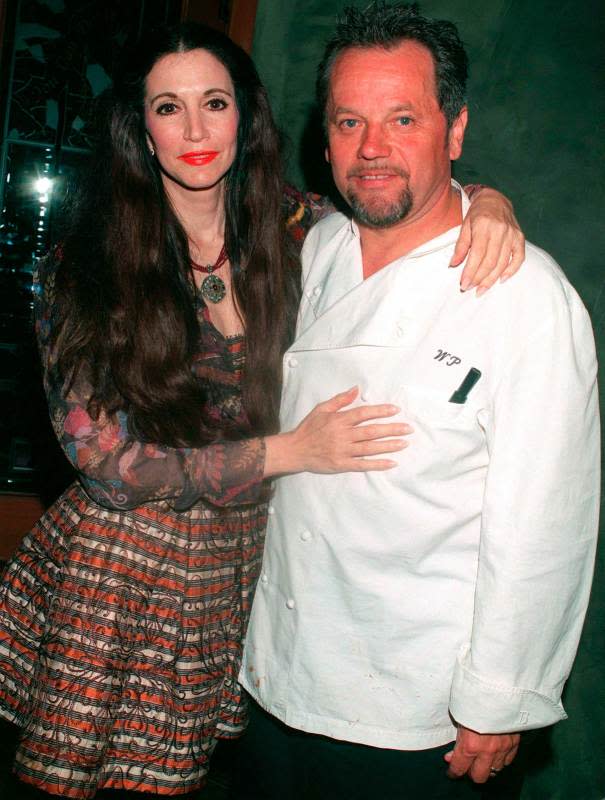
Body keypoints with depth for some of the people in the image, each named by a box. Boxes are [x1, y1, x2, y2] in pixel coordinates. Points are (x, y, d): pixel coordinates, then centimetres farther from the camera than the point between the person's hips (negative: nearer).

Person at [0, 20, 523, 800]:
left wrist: (484, 202, -16)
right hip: (118, 571, -2)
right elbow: (106, 458, -13)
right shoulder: (83, 268, -10)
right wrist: (289, 451, -20)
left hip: (236, 573, 2)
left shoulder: (292, 229, -3)